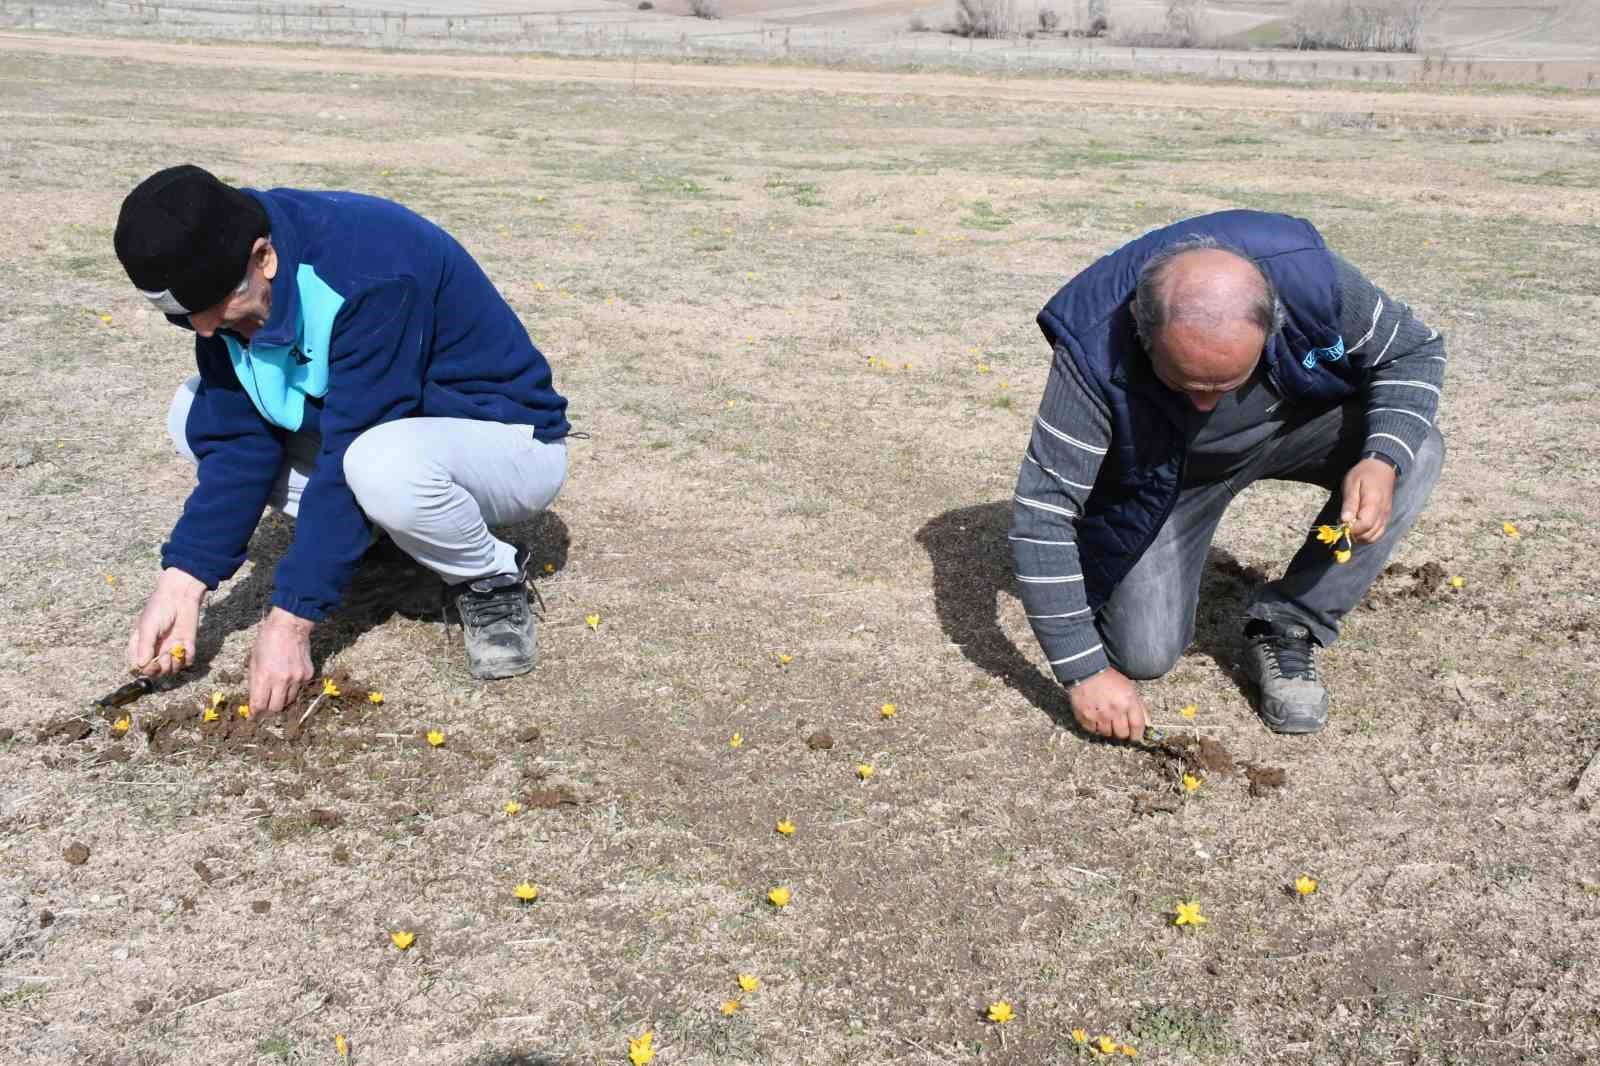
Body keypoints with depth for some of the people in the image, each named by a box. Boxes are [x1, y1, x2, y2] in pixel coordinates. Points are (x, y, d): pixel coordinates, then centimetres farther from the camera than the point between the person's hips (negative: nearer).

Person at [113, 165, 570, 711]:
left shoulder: (372, 272, -32)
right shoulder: (223, 284, -8)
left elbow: (353, 459, -31)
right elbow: (237, 439, -7)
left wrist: (290, 618, -28)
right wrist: (181, 580, -16)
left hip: (509, 443, -7)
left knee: (384, 465, -40)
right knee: (193, 415, -2)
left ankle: (492, 580, -10)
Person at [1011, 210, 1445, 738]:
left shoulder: (1310, 276, -34)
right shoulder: (1095, 352, -39)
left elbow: (1415, 349, -13)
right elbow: (1041, 511, -32)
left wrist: (1383, 459, -33)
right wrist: (1084, 670, -32)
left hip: (1295, 423, 2)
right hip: (1166, 473, -2)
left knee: (1418, 451, -24)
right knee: (1144, 654, -11)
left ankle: (1287, 629, -10)